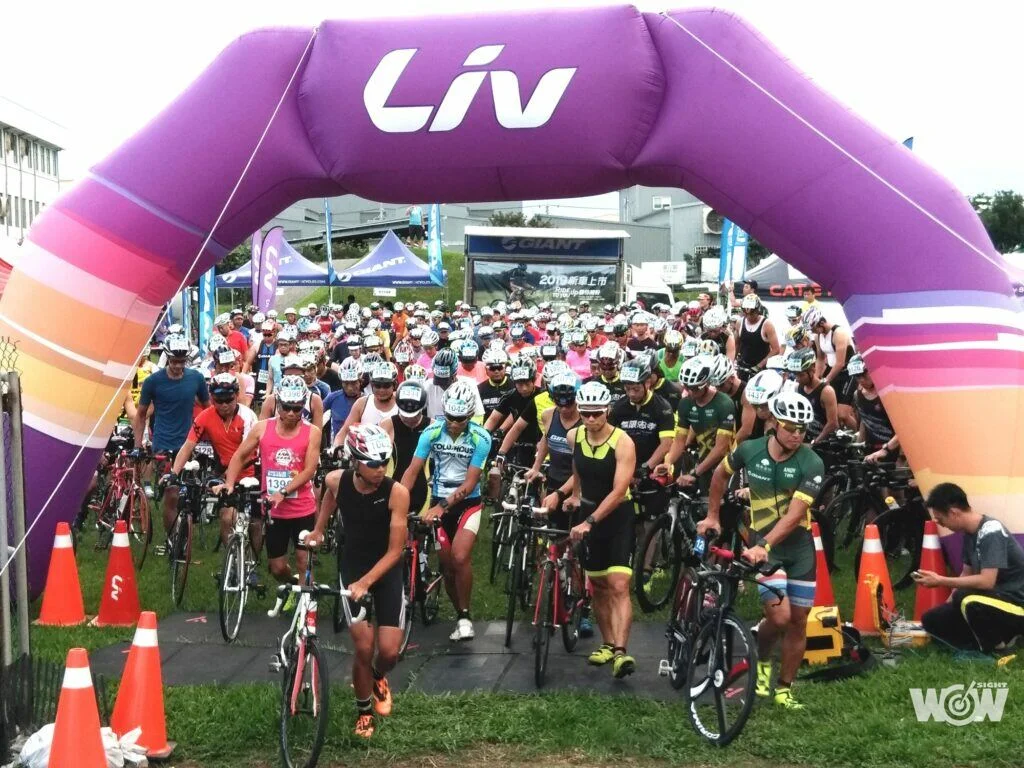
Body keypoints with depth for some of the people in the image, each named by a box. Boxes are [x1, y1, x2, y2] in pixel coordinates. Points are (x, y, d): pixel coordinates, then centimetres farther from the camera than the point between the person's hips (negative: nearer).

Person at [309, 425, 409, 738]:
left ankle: (379, 677, 33)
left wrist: (365, 582, -29)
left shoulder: (397, 492, -24)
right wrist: (318, 530, 12)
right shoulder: (336, 480, -16)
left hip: (386, 570, -1)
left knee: (389, 652, -6)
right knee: (364, 648, -9)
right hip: (352, 568, 1)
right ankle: (363, 710, 18)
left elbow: (395, 550, -22)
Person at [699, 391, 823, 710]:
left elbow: (795, 513, -23)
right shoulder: (750, 450, -10)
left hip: (800, 546, 1)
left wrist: (764, 545, -34)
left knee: (798, 622, 5)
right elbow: (721, 473, 12)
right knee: (779, 616, -16)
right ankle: (762, 660, 15)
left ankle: (784, 688, 22)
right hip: (763, 545, -1)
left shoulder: (811, 464, -15)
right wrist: (712, 515, 15)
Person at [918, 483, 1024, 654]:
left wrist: (940, 581, -22)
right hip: (992, 599, 9)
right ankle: (1000, 633, 3)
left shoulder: (991, 532, -22)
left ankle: (996, 645, -10)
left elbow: (987, 581, -30)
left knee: (967, 600, -37)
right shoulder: (970, 533, 5)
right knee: (932, 620, 2)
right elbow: (967, 574, 16)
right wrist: (947, 606, 9)